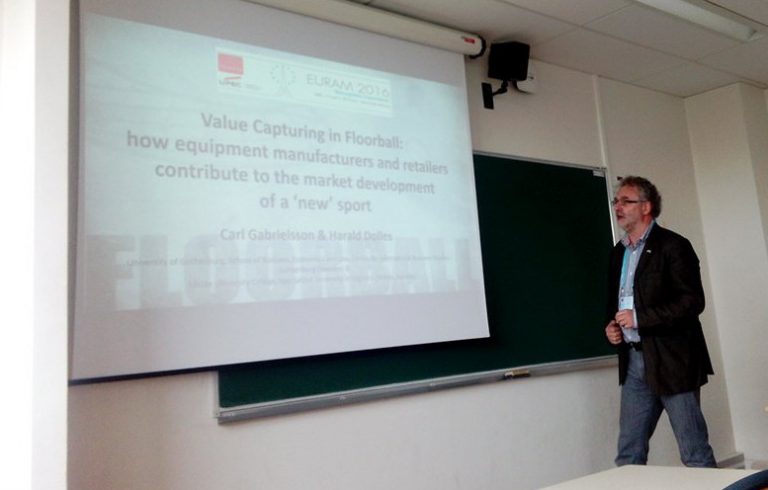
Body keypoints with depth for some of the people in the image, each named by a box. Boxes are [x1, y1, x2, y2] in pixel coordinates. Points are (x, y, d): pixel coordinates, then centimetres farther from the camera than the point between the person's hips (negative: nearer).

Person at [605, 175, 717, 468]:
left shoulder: (672, 246, -7)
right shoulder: (619, 252, 14)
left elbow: (693, 301, -15)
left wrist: (639, 318, -18)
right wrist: (611, 325, 3)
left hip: (671, 360, -6)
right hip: (634, 361, 7)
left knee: (695, 453, 4)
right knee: (628, 454, 10)